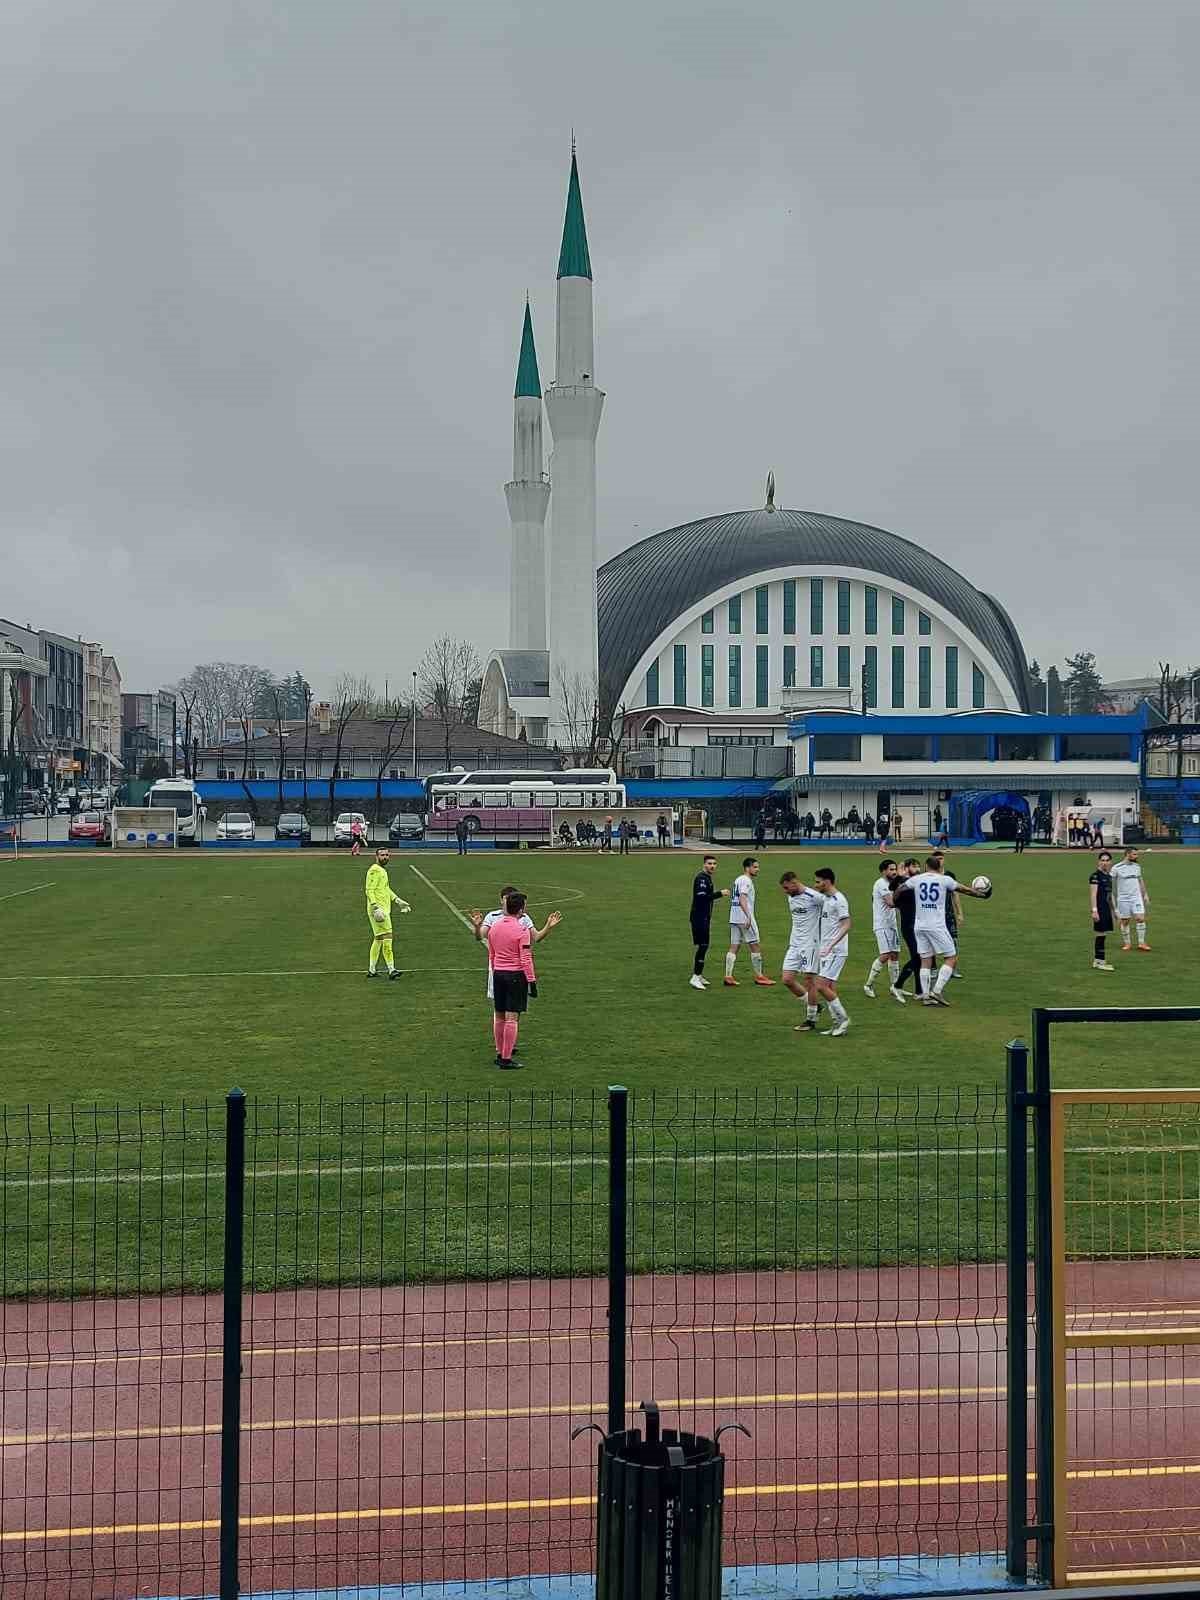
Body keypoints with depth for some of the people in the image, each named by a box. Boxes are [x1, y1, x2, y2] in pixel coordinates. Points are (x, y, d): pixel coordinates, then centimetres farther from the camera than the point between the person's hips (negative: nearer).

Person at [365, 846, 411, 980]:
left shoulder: (383, 870, 19)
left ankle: (371, 970, 19)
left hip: (385, 909, 11)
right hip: (378, 910, -11)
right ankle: (391, 969, -12)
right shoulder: (374, 870, -13)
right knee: (387, 938, -12)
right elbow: (370, 891, -19)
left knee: (378, 939, 13)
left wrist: (398, 901, 26)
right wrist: (376, 907, -27)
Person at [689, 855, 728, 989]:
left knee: (703, 946, 14)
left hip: (704, 918, 10)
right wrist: (720, 893, -19)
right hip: (700, 917, -10)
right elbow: (701, 896, -24)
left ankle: (698, 975, 22)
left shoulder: (707, 878, 17)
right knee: (703, 946, -12)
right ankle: (695, 977, -13)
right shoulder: (701, 878, -14)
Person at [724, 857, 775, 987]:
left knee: (734, 947, 6)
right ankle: (759, 977, 6)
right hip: (744, 918, -9)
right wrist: (748, 916, -30)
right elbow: (742, 899, -22)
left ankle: (728, 977, 3)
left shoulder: (738, 880, 18)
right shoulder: (746, 880, -11)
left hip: (734, 918, 9)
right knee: (755, 946, 0)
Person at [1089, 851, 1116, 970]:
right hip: (1100, 909, -9)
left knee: (1102, 935, 10)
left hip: (1107, 909, 9)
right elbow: (1093, 894, -15)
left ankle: (1097, 960, 15)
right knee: (1100, 935, -6)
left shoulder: (1109, 876, 15)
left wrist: (1114, 909, 23)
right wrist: (1094, 910, -20)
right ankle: (1100, 961, -3)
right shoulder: (1095, 876, -11)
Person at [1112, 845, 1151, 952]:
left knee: (1141, 918, -8)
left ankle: (1141, 943, 0)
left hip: (1137, 897, 3)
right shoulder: (1117, 868, -7)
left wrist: (1145, 895, 13)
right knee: (1124, 922, 4)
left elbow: (1141, 881, 17)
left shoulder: (1137, 866, 8)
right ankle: (1127, 944, 17)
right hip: (1123, 899, -3)